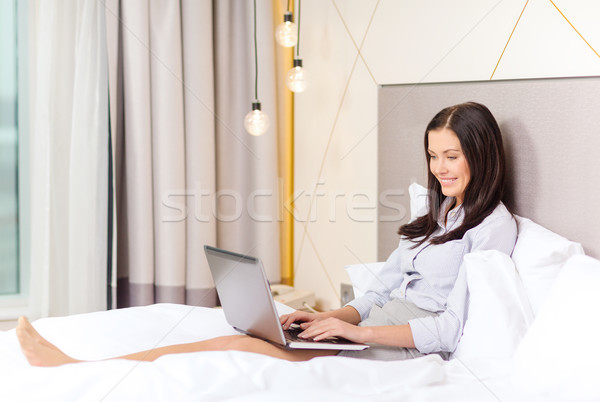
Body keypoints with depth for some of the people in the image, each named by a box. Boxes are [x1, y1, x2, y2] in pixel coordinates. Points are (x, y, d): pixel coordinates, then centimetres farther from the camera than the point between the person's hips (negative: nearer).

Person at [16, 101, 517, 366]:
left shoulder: (493, 225, -4)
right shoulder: (437, 215, 23)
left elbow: (452, 329, -14)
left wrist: (354, 330, -17)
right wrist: (330, 317, 2)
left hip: (405, 349, -8)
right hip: (372, 335, 8)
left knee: (239, 349, -20)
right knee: (234, 343, -13)